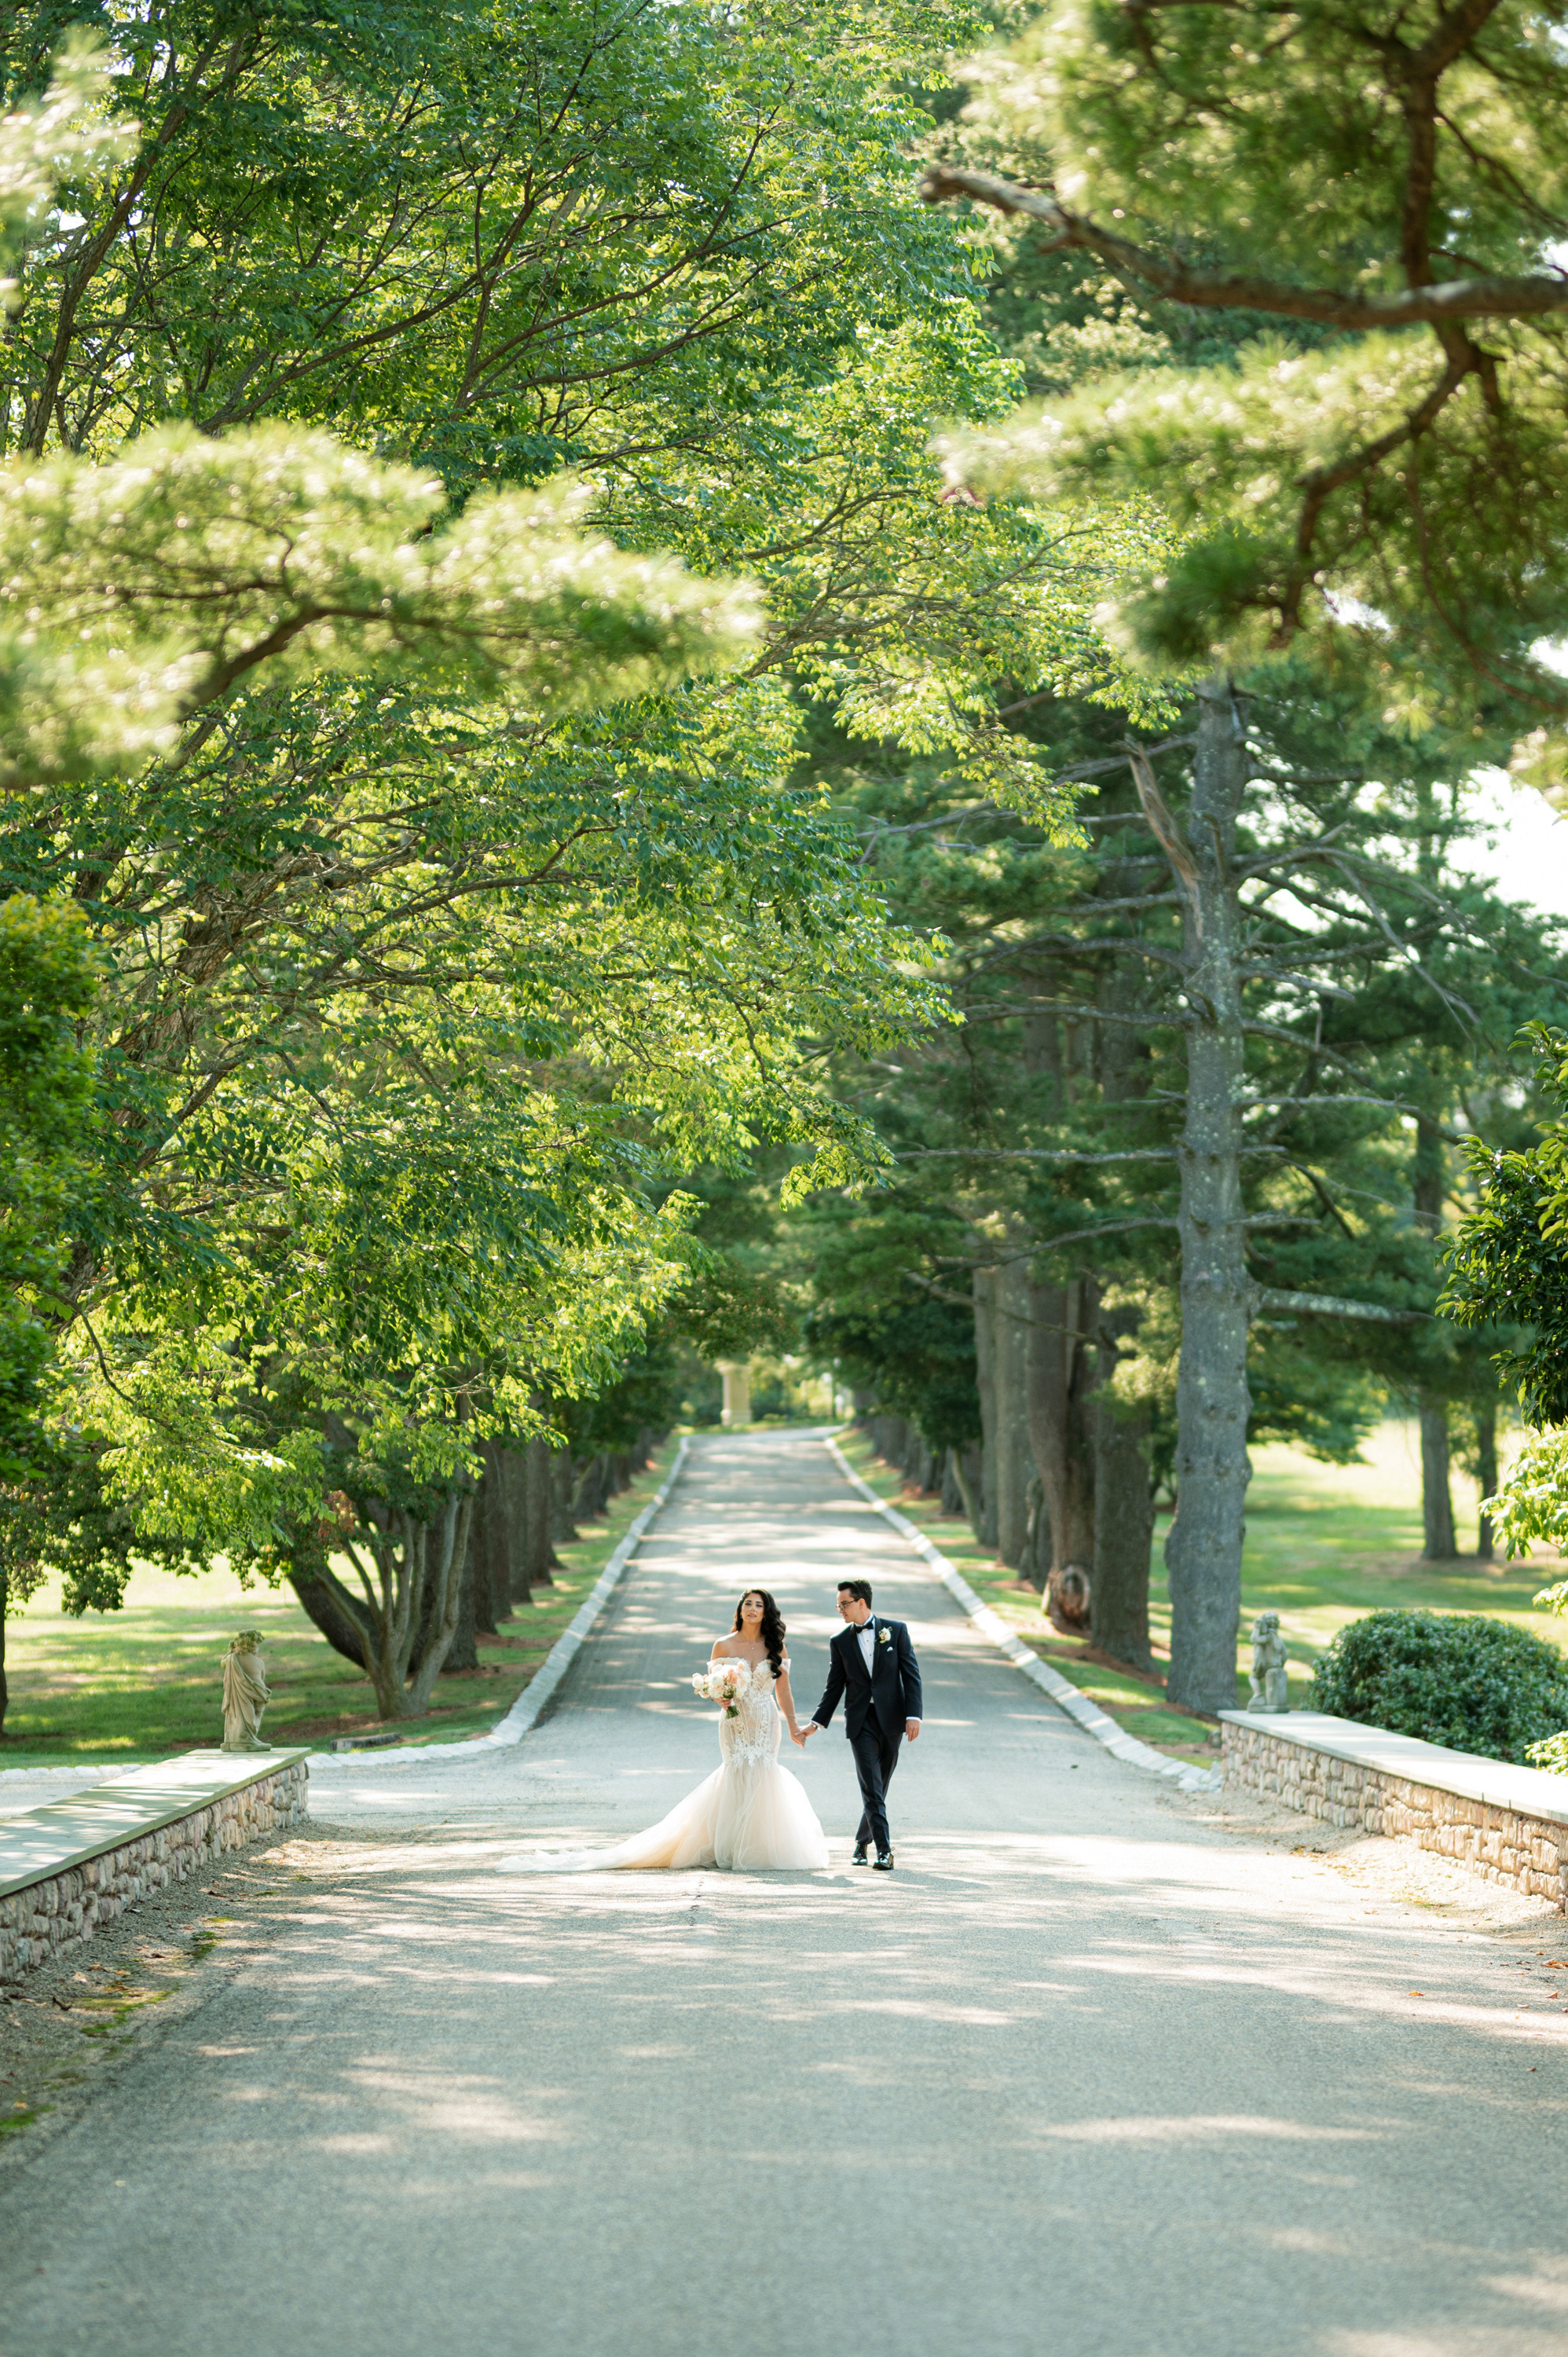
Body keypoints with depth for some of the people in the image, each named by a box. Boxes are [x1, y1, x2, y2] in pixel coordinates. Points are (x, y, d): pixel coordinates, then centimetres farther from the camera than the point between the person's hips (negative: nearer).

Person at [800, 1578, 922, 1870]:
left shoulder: (896, 1631, 2)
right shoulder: (840, 1642, 6)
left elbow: (911, 1675, 0)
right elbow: (834, 1688, 10)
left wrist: (914, 1715, -10)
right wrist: (816, 1722, 1)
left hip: (891, 1719, 0)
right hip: (860, 1722, 0)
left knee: (879, 1788, 9)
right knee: (871, 1789, -10)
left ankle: (862, 1841, 26)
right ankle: (884, 1850, -13)